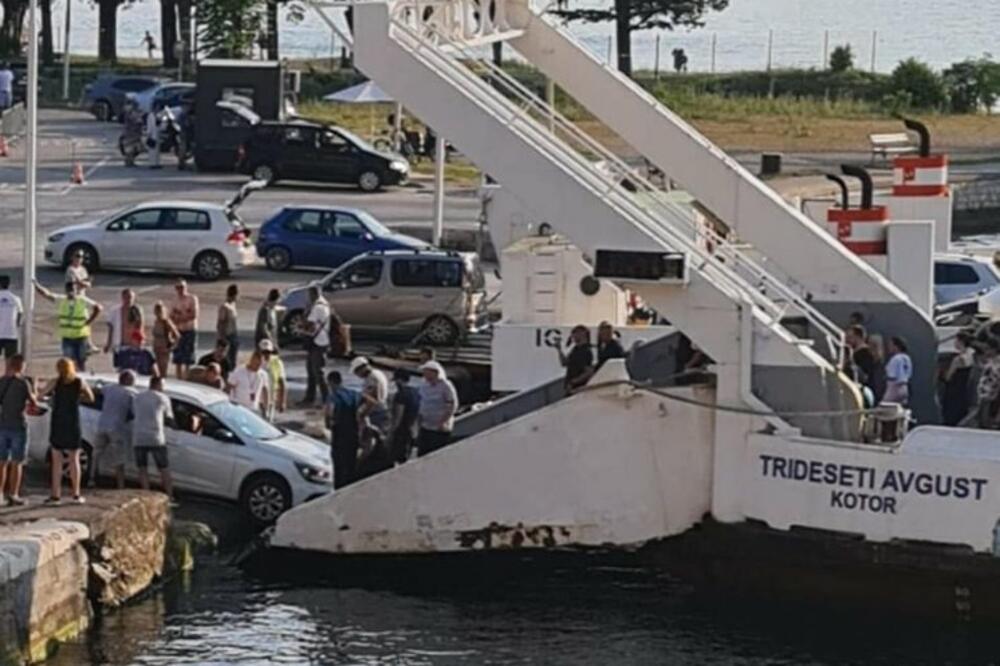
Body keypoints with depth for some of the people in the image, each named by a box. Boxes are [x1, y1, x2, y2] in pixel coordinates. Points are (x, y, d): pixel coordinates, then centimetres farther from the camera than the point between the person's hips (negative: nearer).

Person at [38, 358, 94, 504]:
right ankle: (76, 494, 7)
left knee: (57, 461, 2)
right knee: (74, 460, 8)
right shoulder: (80, 383, 1)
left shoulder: (56, 382, -4)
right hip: (73, 425, 1)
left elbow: (40, 395, -4)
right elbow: (91, 398, 13)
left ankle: (56, 494, -2)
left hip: (57, 425, -1)